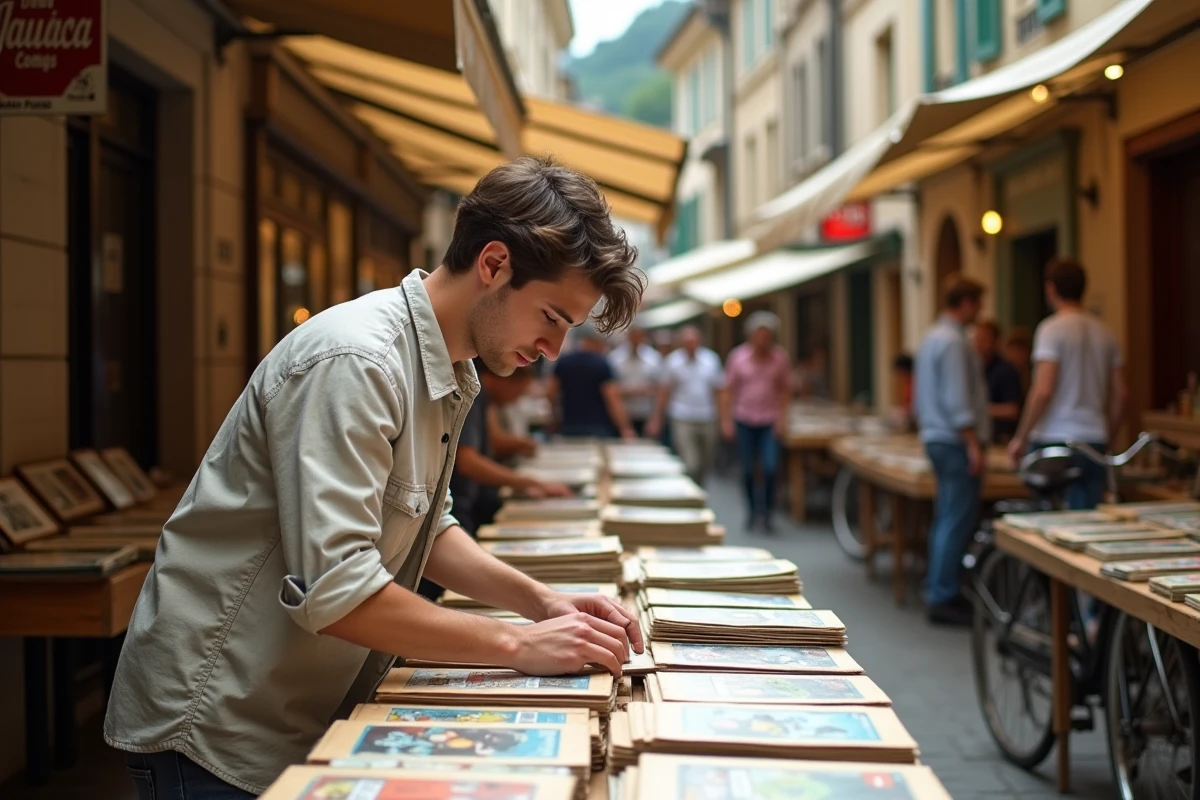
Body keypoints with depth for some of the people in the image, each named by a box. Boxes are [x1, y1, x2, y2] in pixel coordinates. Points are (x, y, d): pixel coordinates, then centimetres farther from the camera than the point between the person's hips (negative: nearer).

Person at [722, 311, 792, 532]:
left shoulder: (781, 357, -1)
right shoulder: (738, 356, -3)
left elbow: (785, 390, 4)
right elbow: (729, 390, 2)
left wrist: (783, 418, -4)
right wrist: (727, 420, -2)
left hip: (770, 421, 0)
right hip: (744, 420, 0)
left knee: (769, 468, -11)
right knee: (749, 470, 5)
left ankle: (767, 513, 3)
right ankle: (752, 511, 21)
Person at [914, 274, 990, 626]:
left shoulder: (931, 337, 17)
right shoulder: (953, 342, -15)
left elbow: (920, 397, 22)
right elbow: (957, 400, -20)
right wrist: (974, 445, -20)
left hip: (937, 438, 11)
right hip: (956, 440, -11)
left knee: (945, 518, 14)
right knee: (957, 521, -8)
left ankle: (937, 591, 18)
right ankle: (943, 598, -6)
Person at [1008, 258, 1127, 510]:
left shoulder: (1052, 329, -8)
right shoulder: (1104, 332, 12)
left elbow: (1043, 391, -16)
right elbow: (1120, 393, 12)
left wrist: (1021, 437, -9)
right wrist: (1108, 439, 21)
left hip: (1054, 442, -6)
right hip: (1094, 442, 6)